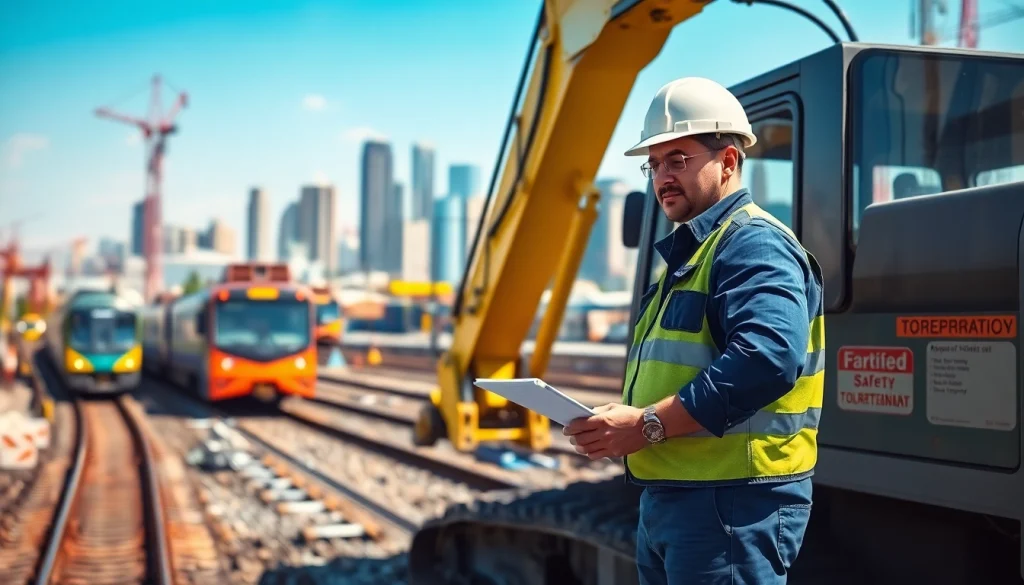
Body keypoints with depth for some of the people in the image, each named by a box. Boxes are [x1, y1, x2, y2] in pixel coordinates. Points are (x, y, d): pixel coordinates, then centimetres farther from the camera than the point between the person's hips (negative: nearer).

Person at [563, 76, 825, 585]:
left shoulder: (754, 244, -12)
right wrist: (615, 429, 5)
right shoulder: (688, 254, 21)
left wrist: (649, 424, -26)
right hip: (667, 497, 10)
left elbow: (767, 358, -28)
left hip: (733, 500, -10)